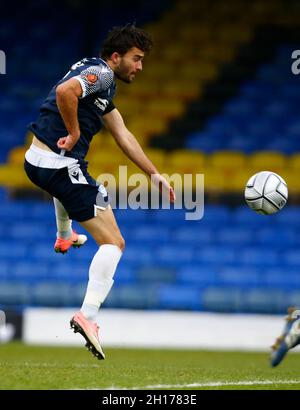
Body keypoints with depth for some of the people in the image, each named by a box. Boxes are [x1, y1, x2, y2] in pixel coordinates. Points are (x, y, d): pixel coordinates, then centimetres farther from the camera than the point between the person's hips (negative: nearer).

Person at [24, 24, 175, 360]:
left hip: (36, 161, 10)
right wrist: (74, 134, -19)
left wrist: (154, 174, 22)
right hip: (61, 165, -10)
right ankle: (88, 316, -21)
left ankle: (65, 237, 69)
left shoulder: (100, 79, 19)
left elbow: (123, 135, 23)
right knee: (113, 243, -8)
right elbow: (65, 91, -33)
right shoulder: (101, 74, -11)